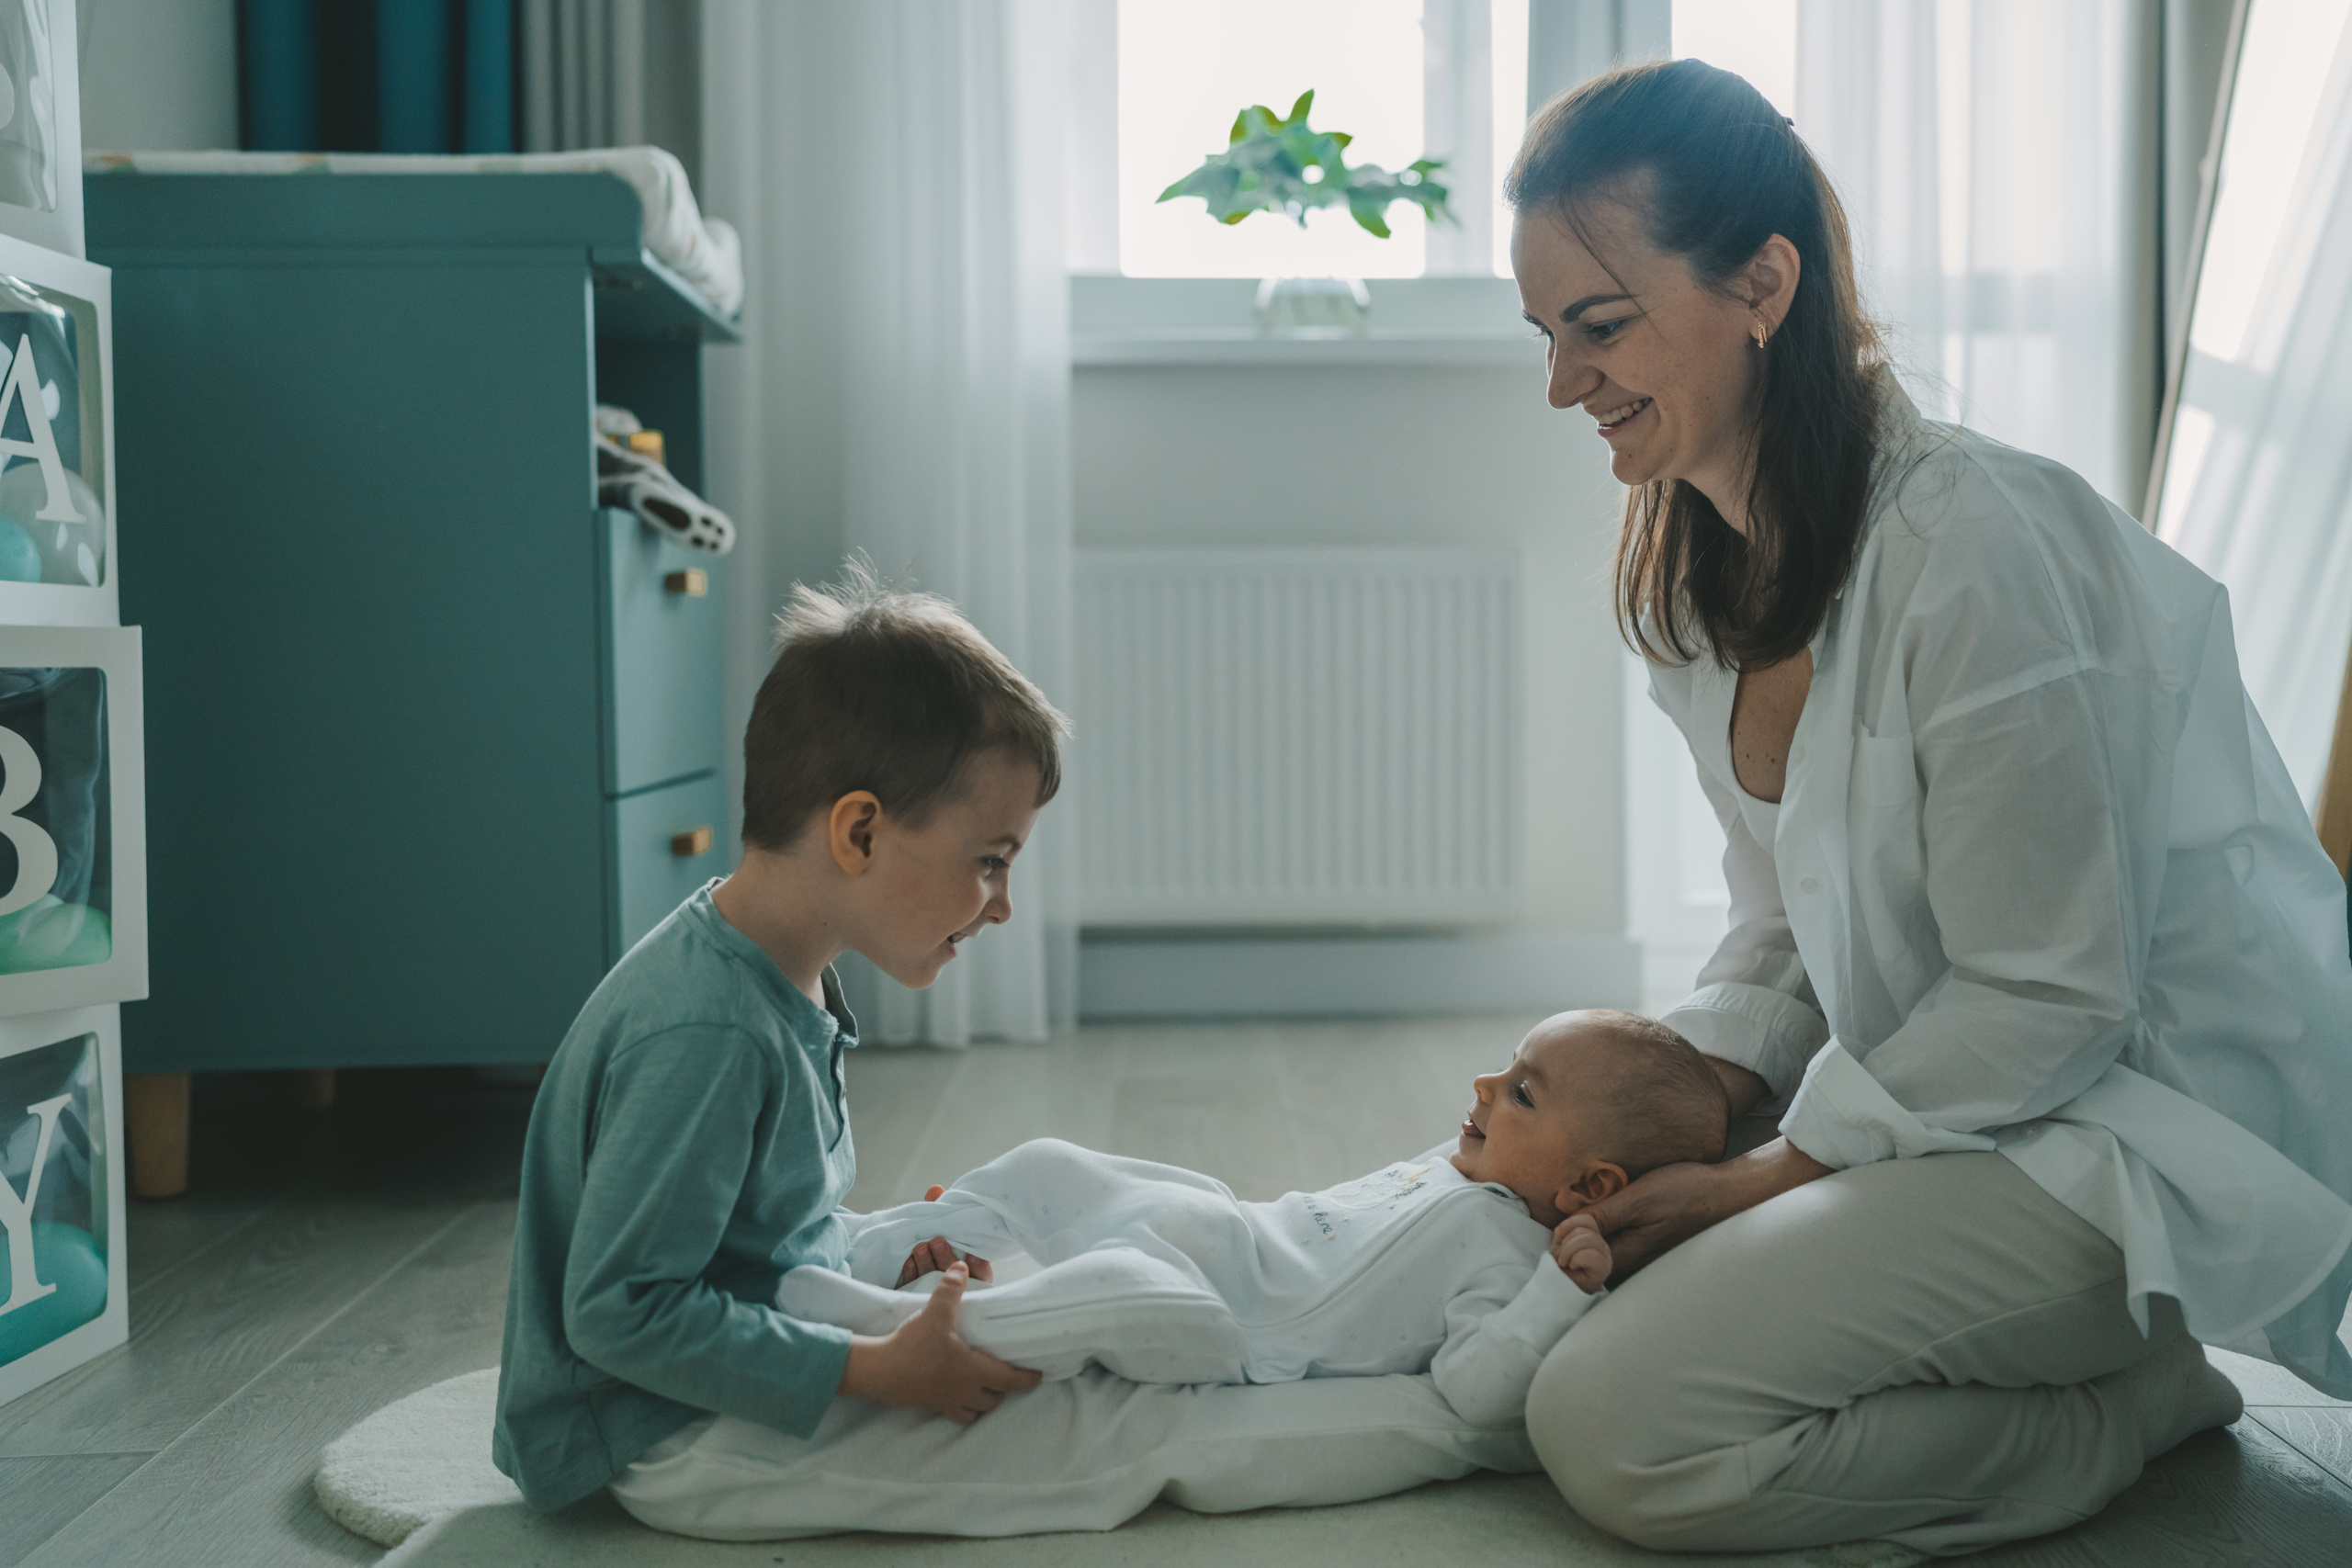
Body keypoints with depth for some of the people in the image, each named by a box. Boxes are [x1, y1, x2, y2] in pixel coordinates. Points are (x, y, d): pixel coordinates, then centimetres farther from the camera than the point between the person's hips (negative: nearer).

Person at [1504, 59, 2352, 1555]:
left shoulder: (1968, 543, -24)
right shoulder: (1700, 577, 5)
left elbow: (2051, 1001, -21)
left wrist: (1766, 1181, -16)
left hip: (2138, 1131, -9)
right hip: (1950, 1081, 9)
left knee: (1615, 1427, -21)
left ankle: (2132, 1401, -2)